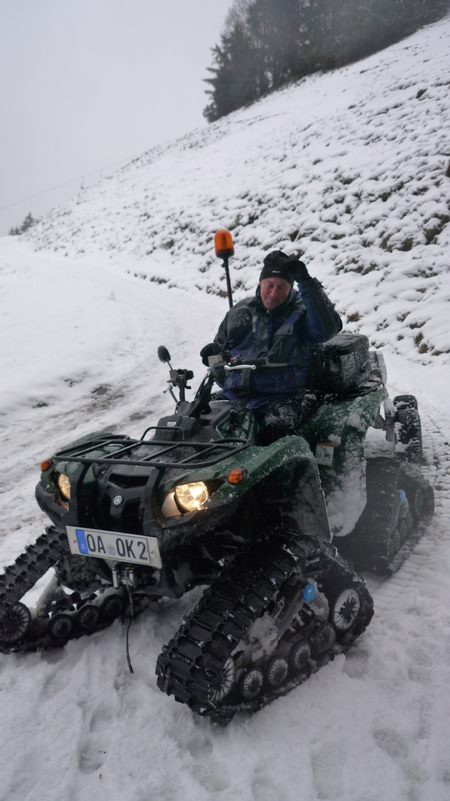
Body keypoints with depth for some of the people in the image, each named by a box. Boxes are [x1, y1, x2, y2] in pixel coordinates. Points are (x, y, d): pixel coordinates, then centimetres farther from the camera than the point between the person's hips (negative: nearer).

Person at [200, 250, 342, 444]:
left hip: (280, 398, -4)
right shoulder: (241, 311, 15)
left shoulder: (301, 314, 2)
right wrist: (212, 351, 2)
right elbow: (221, 343, 27)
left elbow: (327, 328, -20)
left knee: (278, 429, -35)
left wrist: (306, 282, -21)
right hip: (232, 394, 4)